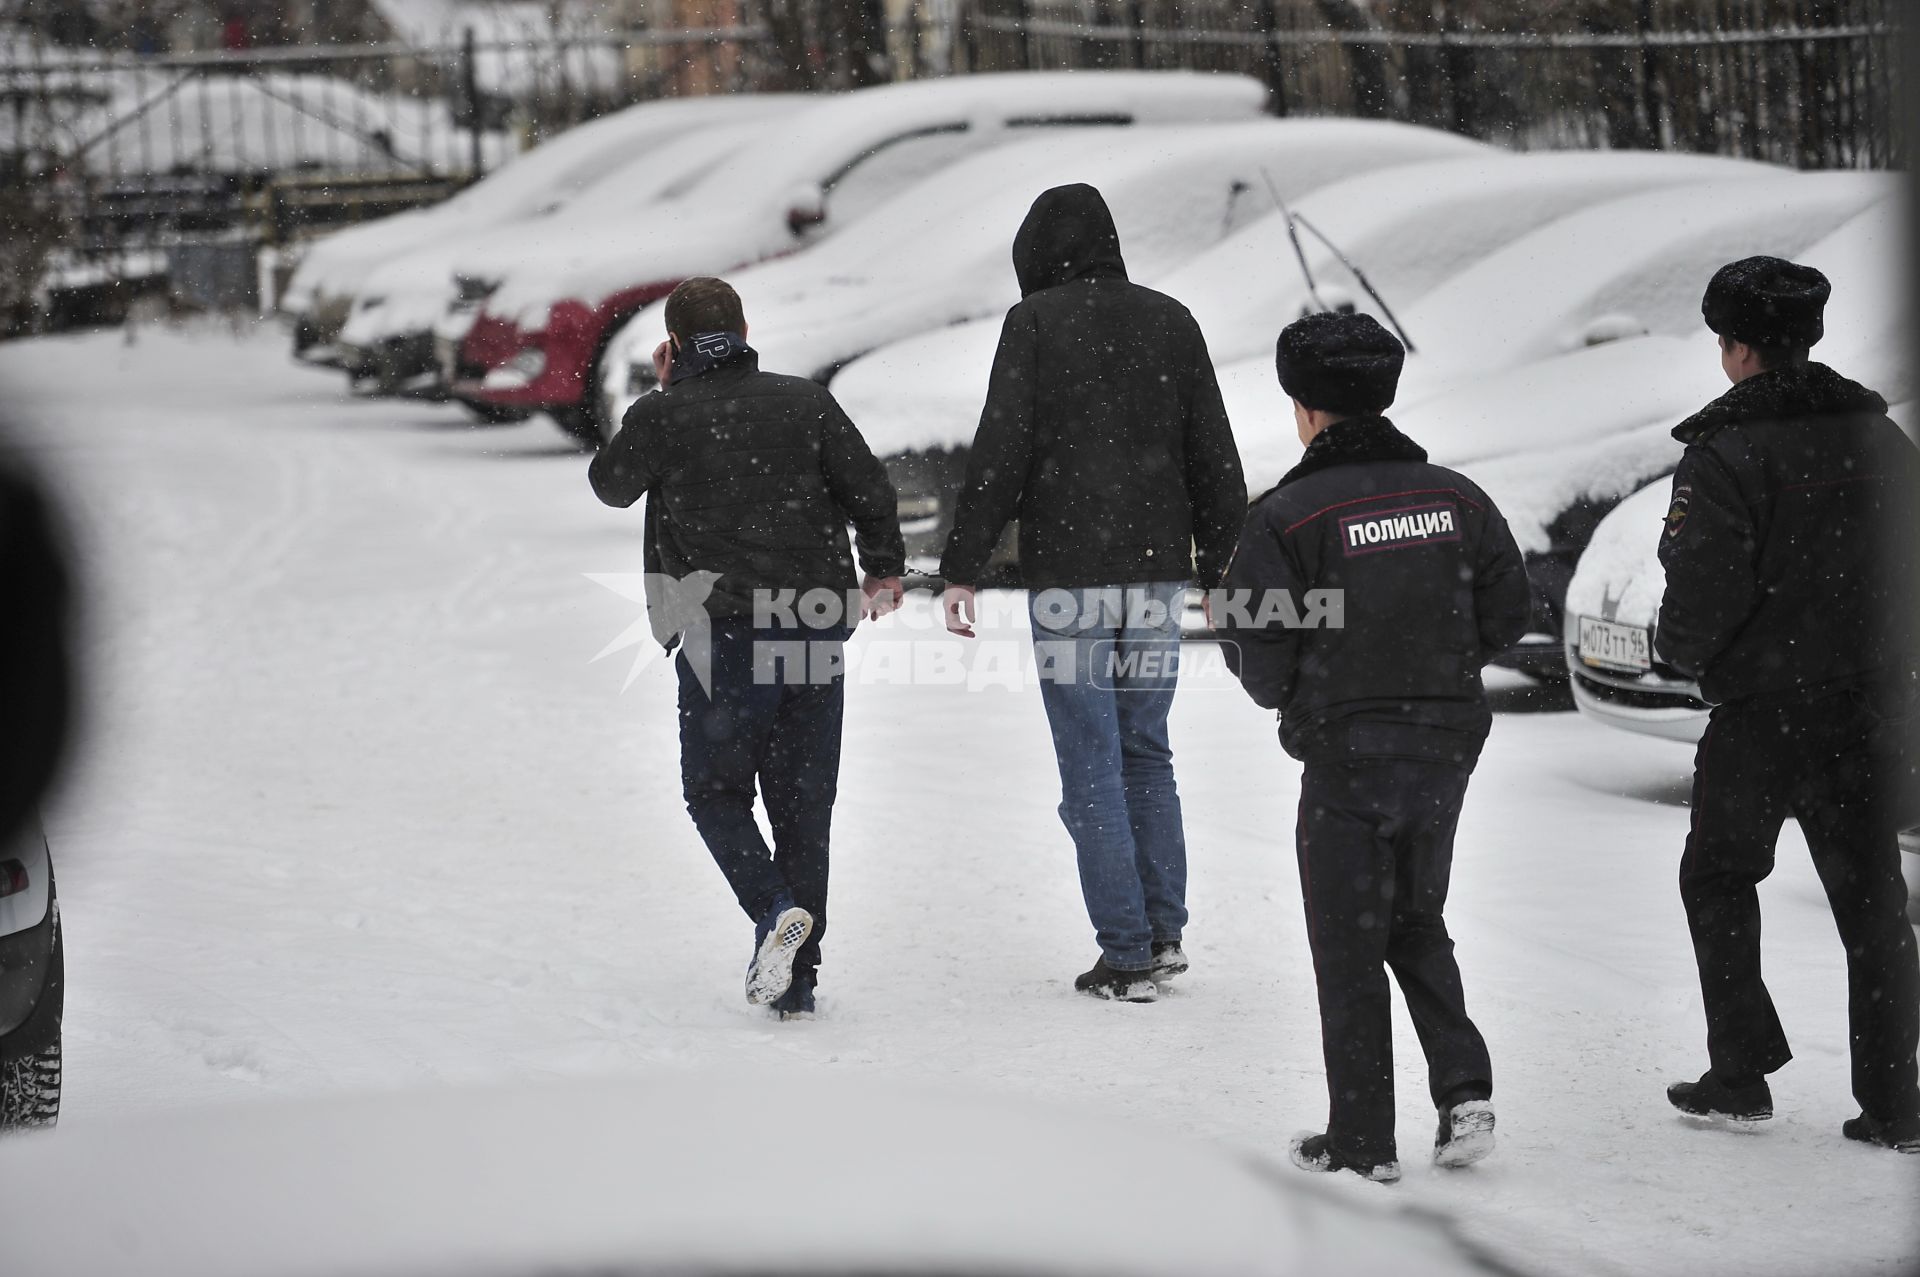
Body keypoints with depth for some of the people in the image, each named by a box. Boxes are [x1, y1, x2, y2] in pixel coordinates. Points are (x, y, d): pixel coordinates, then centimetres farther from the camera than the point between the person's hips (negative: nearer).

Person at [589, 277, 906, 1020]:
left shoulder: (662, 417, -3)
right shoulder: (805, 403, 4)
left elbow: (611, 484, 14)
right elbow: (869, 485, 1)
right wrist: (883, 566, 14)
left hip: (721, 632, -3)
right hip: (817, 629, 3)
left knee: (716, 791, 11)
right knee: (804, 803, 9)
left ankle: (776, 910, -16)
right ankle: (796, 981, 8)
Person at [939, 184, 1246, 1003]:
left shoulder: (1035, 322, -4)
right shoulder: (1171, 322, 8)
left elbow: (1000, 452, -10)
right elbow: (1214, 459, 9)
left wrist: (963, 569, -7)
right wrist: (1221, 573, 15)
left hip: (1069, 575, -4)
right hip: (1158, 575, 4)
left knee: (1091, 768, 1)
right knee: (1146, 752, 18)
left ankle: (1128, 957, 0)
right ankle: (1164, 933, 14)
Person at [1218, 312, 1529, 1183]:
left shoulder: (1287, 515, -12)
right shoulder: (1453, 497, 1)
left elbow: (1262, 662, -13)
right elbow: (1507, 615, 5)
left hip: (1345, 757, -4)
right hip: (1445, 747, 4)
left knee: (1349, 949, 6)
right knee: (1417, 924, 21)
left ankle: (1362, 1144, 9)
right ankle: (1465, 1089, 6)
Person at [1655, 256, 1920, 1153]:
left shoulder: (1724, 453, -13)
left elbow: (1704, 590, -18)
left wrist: (1678, 647, 2)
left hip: (1762, 709, -5)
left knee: (1718, 877, 14)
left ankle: (1741, 1073, 11)